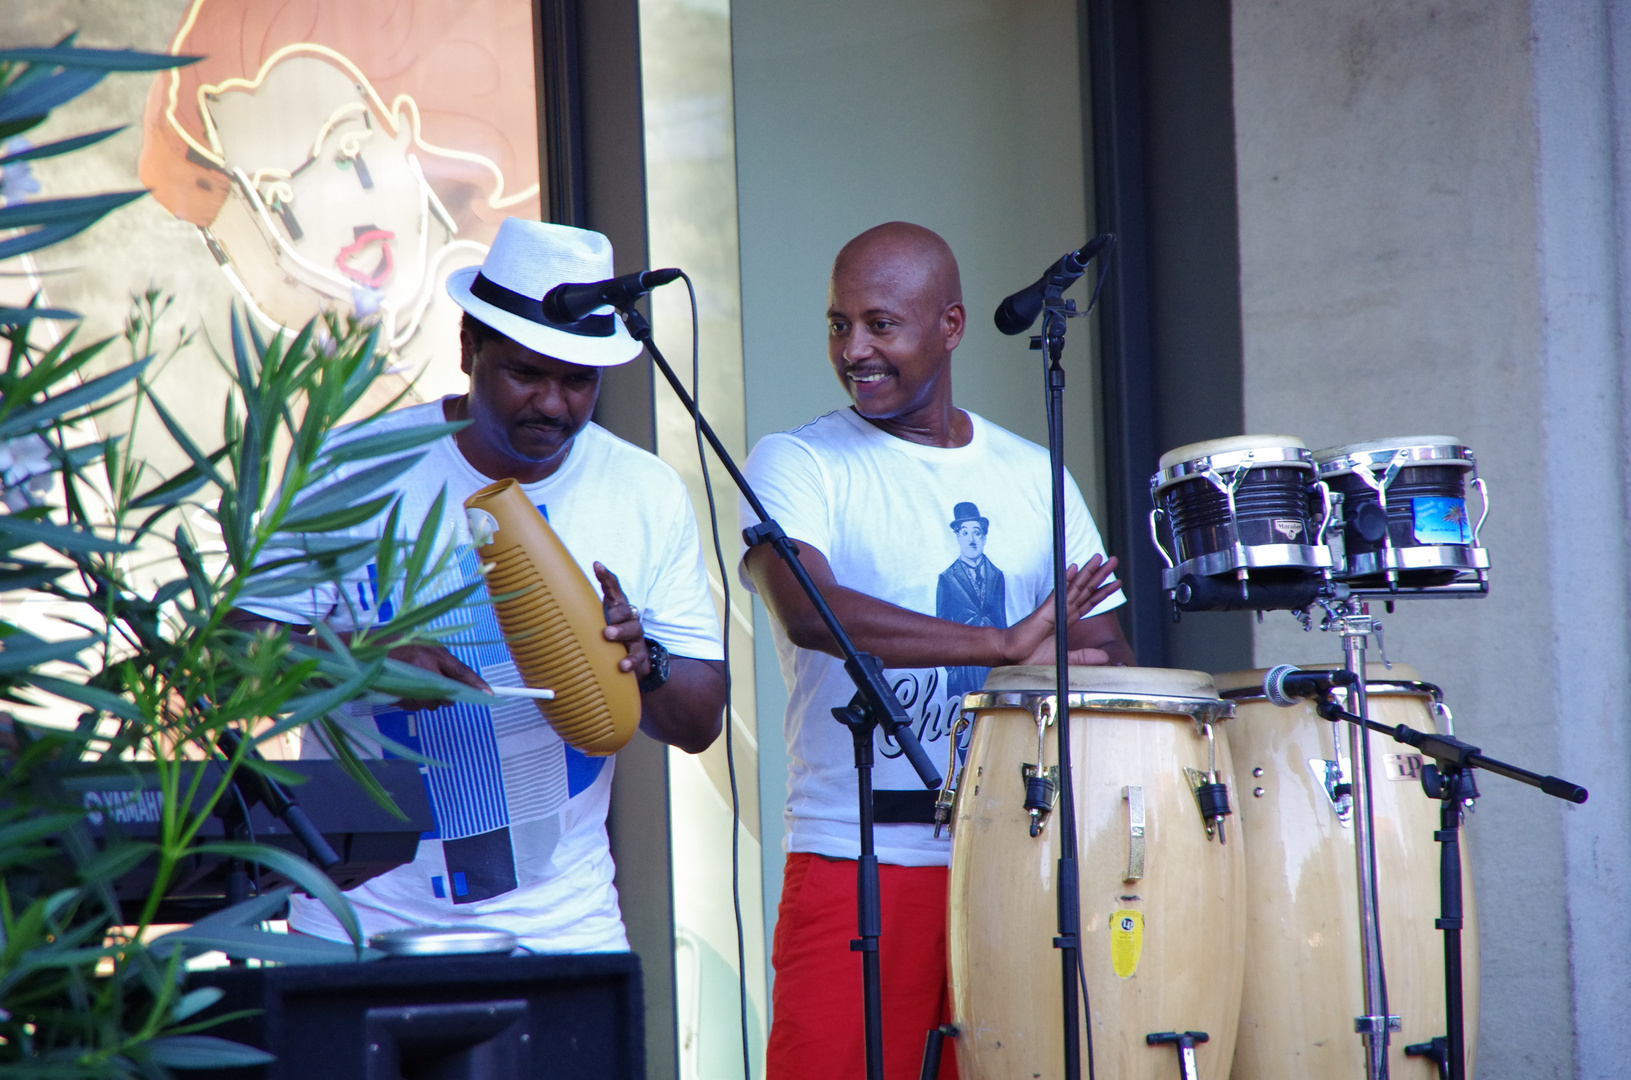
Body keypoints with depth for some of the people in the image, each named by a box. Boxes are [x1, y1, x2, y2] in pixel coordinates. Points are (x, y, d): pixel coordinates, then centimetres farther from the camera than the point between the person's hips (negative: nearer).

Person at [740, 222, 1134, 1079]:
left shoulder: (1033, 478, 15)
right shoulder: (795, 466, 1)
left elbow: (1106, 656, 17)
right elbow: (806, 610, -19)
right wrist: (1002, 645, -24)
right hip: (855, 867, -3)